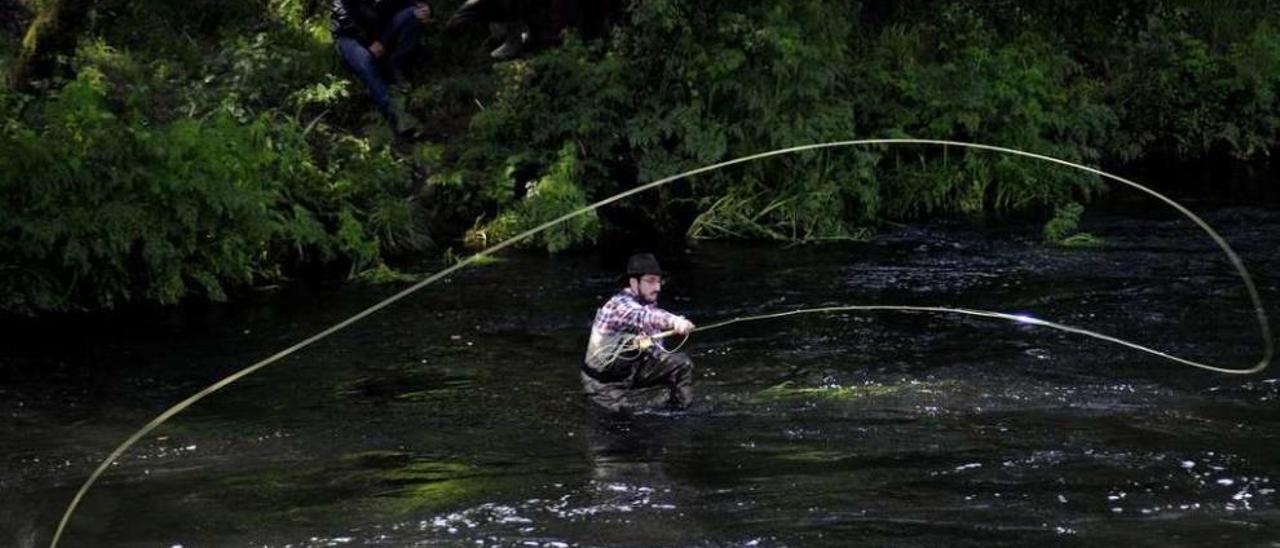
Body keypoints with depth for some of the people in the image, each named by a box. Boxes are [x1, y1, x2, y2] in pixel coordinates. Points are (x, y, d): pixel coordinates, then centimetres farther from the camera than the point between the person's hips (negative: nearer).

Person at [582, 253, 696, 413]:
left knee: (682, 364, -2)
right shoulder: (619, 305, -27)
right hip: (605, 381, -7)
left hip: (632, 370, 7)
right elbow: (641, 317, -50)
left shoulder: (649, 303, -2)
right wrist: (674, 321, -68)